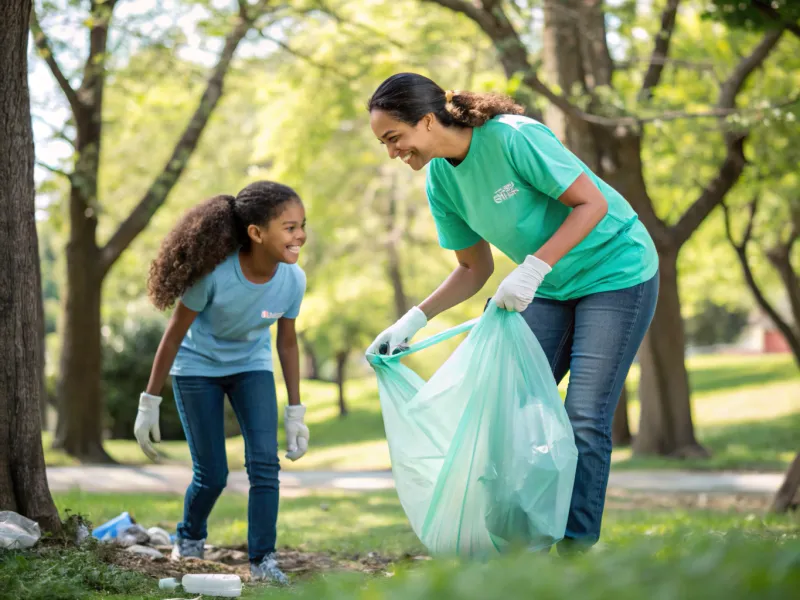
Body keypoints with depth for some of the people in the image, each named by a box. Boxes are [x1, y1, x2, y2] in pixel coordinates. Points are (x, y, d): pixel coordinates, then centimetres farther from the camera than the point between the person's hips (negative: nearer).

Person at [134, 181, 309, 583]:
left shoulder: (293, 279, -20)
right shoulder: (214, 273, -32)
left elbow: (287, 342, -4)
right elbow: (174, 335, -20)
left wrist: (295, 413, 0)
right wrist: (149, 404, -14)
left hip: (251, 367, 3)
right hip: (197, 367, -3)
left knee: (265, 462, -13)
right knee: (212, 476, 0)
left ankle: (262, 561, -3)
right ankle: (189, 538, 31)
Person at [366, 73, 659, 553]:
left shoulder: (513, 137, -26)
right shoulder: (441, 180, -4)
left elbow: (592, 203, -23)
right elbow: (476, 269, 5)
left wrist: (533, 269, -32)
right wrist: (413, 321, -7)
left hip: (616, 271, -7)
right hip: (552, 288, 7)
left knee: (585, 419, -10)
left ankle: (577, 551, -2)